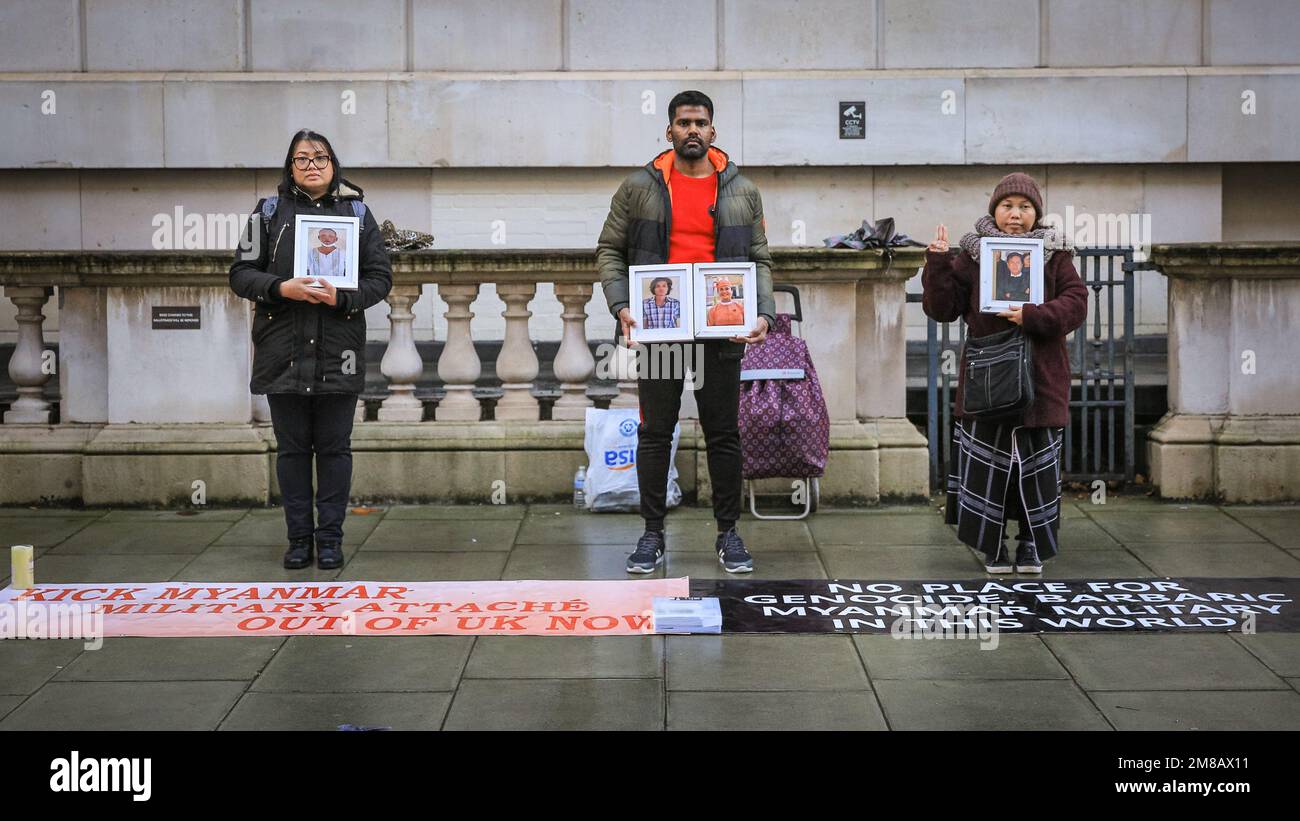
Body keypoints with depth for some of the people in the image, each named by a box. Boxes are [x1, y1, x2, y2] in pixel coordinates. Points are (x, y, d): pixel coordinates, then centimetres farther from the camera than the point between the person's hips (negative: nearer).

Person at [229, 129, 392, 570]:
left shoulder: (357, 213, 8)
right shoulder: (270, 212, 8)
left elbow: (380, 277, 5)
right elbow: (242, 273, 4)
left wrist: (342, 297, -13)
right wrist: (281, 288, -14)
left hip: (338, 354, 0)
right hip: (283, 351, 0)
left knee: (334, 447, 4)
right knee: (292, 448, 6)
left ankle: (330, 538, 12)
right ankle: (299, 538, 14)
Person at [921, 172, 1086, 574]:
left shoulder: (1054, 255, 6)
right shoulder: (972, 255, 5)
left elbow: (1076, 303, -3)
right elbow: (942, 309, 2)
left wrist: (1033, 316, -17)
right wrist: (938, 264, -12)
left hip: (1040, 378, 0)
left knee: (1037, 463, 4)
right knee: (987, 463, 1)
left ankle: (1032, 544, 16)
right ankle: (992, 547, 12)